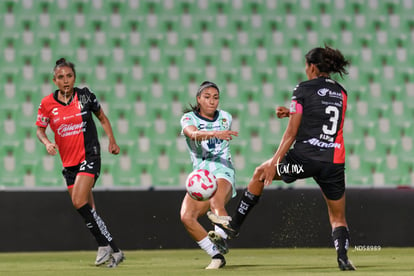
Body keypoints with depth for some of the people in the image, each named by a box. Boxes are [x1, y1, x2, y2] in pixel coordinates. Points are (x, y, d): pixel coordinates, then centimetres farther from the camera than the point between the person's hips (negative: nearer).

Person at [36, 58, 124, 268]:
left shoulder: (84, 95, -4)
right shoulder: (47, 103, -1)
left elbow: (102, 118, 11)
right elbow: (40, 129, 9)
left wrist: (112, 141, 4)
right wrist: (47, 143, -11)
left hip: (89, 156, -4)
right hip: (68, 162, 4)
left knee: (79, 202, -21)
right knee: (88, 210, 5)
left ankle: (104, 246, -10)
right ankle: (114, 251, 13)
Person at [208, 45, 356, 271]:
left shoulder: (304, 90, -1)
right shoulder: (341, 93, 14)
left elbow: (291, 133, -3)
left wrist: (275, 161, 0)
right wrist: (292, 113, 24)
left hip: (305, 157, -4)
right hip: (335, 162, 4)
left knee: (260, 173, 22)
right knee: (338, 218, 13)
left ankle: (234, 224, 29)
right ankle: (343, 257, -13)